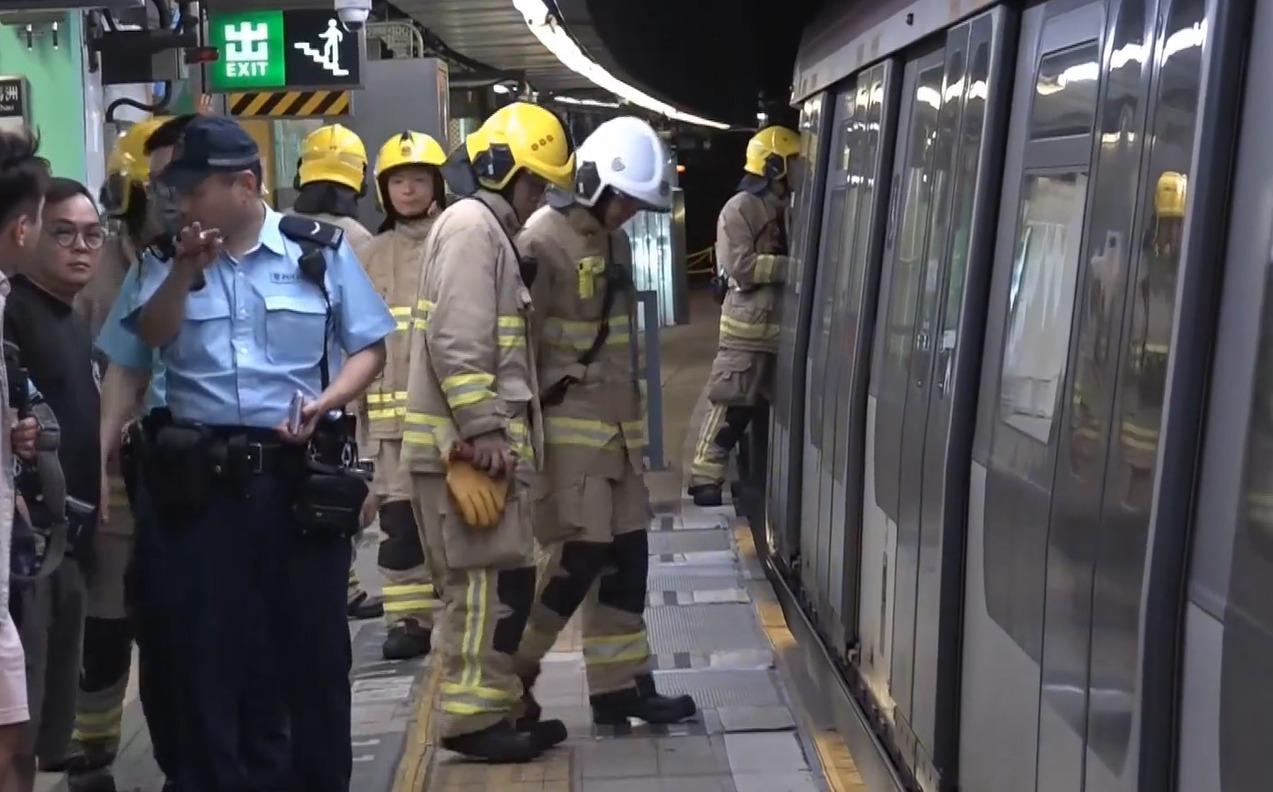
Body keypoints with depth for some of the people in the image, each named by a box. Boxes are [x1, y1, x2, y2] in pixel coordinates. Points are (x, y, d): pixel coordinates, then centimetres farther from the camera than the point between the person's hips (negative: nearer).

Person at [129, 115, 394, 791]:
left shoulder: (320, 250, 3)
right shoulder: (171, 260, 8)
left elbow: (368, 348, 3)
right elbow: (151, 338, -6)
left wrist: (326, 401, -13)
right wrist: (186, 270, -19)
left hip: (301, 472, -1)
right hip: (203, 477, 1)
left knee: (312, 638, 8)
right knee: (213, 642, 7)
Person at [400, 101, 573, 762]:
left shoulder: (490, 229, 21)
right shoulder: (471, 225, -11)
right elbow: (457, 343, -21)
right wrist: (483, 434, -21)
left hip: (480, 441, 10)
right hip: (465, 445, -10)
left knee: (497, 581, 13)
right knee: (494, 580, -7)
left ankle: (493, 708, 21)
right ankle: (471, 717, 0)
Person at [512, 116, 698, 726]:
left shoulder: (613, 239, 14)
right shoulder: (544, 243, -13)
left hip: (617, 422, 9)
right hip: (569, 424, -8)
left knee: (626, 556, 7)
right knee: (580, 554, -9)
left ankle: (621, 686, 15)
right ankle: (509, 673, 7)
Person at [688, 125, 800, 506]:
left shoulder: (786, 209, 16)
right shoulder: (741, 208, -9)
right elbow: (741, 266, -19)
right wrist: (792, 266, -21)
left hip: (781, 323, 8)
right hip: (748, 324, -8)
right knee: (731, 404, -6)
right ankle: (705, 477, 0)